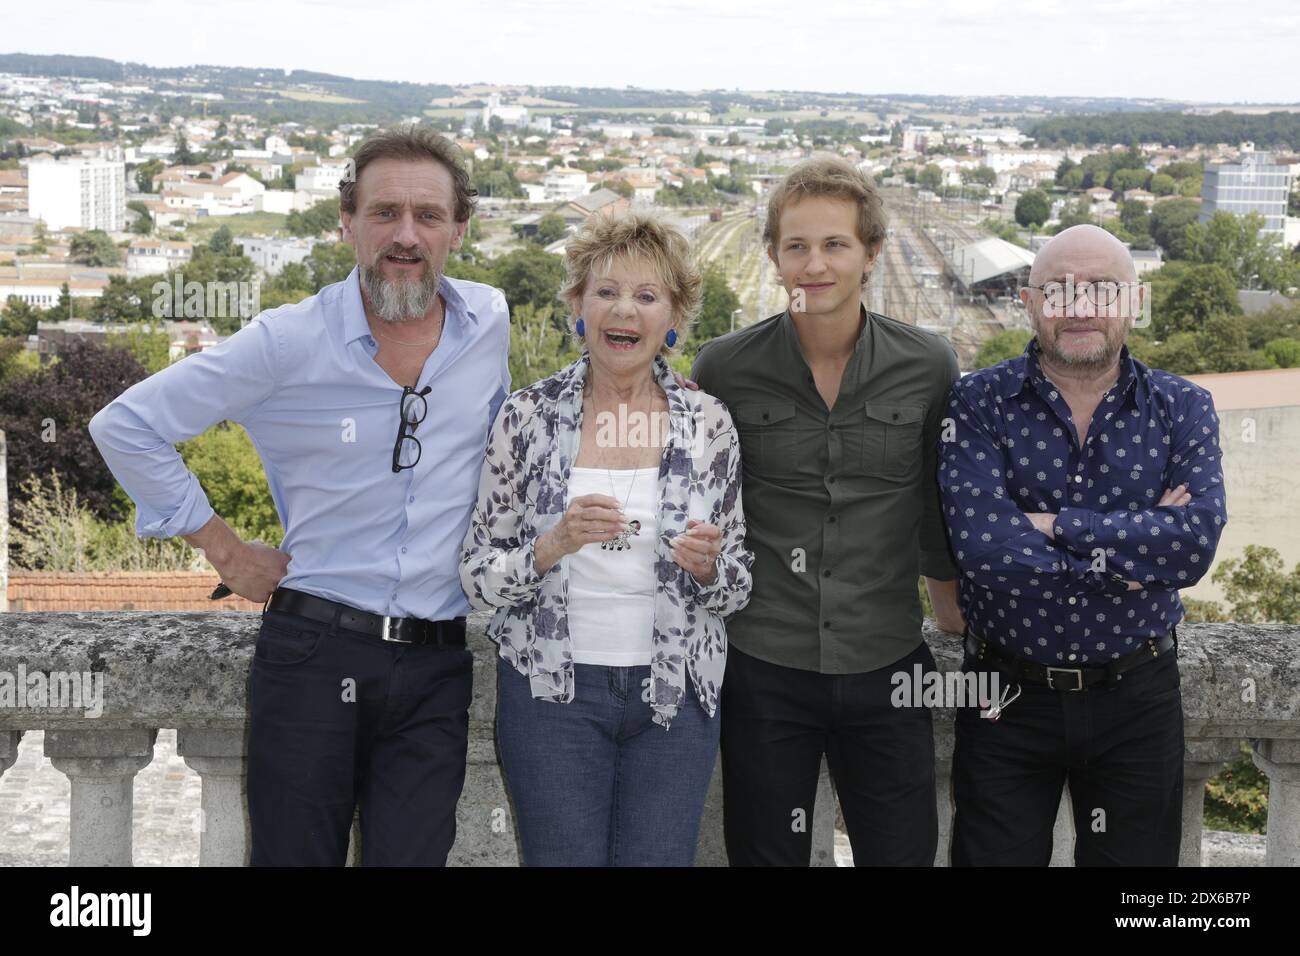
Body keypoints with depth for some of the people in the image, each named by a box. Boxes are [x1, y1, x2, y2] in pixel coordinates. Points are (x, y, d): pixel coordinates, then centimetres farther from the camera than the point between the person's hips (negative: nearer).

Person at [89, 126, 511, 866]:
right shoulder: (290, 342, -8)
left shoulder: (490, 323, 2)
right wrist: (222, 547, -2)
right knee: (295, 854, 7)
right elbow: (128, 426, -2)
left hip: (436, 670, 2)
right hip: (313, 653, -2)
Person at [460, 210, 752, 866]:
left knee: (658, 858, 6)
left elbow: (736, 590, 6)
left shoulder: (707, 424, 0)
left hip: (675, 692, 1)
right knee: (563, 859, 4)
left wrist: (708, 566, -16)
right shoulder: (529, 415, -4)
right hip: (552, 687, -1)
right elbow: (478, 578, -3)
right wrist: (555, 544, -20)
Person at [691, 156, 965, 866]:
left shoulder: (929, 366, -1)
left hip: (887, 669, 1)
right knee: (765, 855, 9)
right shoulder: (724, 369, -4)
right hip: (763, 668, -1)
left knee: (903, 852, 8)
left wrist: (949, 602, 17)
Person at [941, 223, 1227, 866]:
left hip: (1137, 698, 2)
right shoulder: (978, 403, -8)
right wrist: (1136, 543, -18)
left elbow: (1195, 542, -19)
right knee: (993, 857, 10)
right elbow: (983, 547, -23)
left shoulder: (1183, 409, -1)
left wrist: (1056, 525, -22)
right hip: (1008, 695, -2)